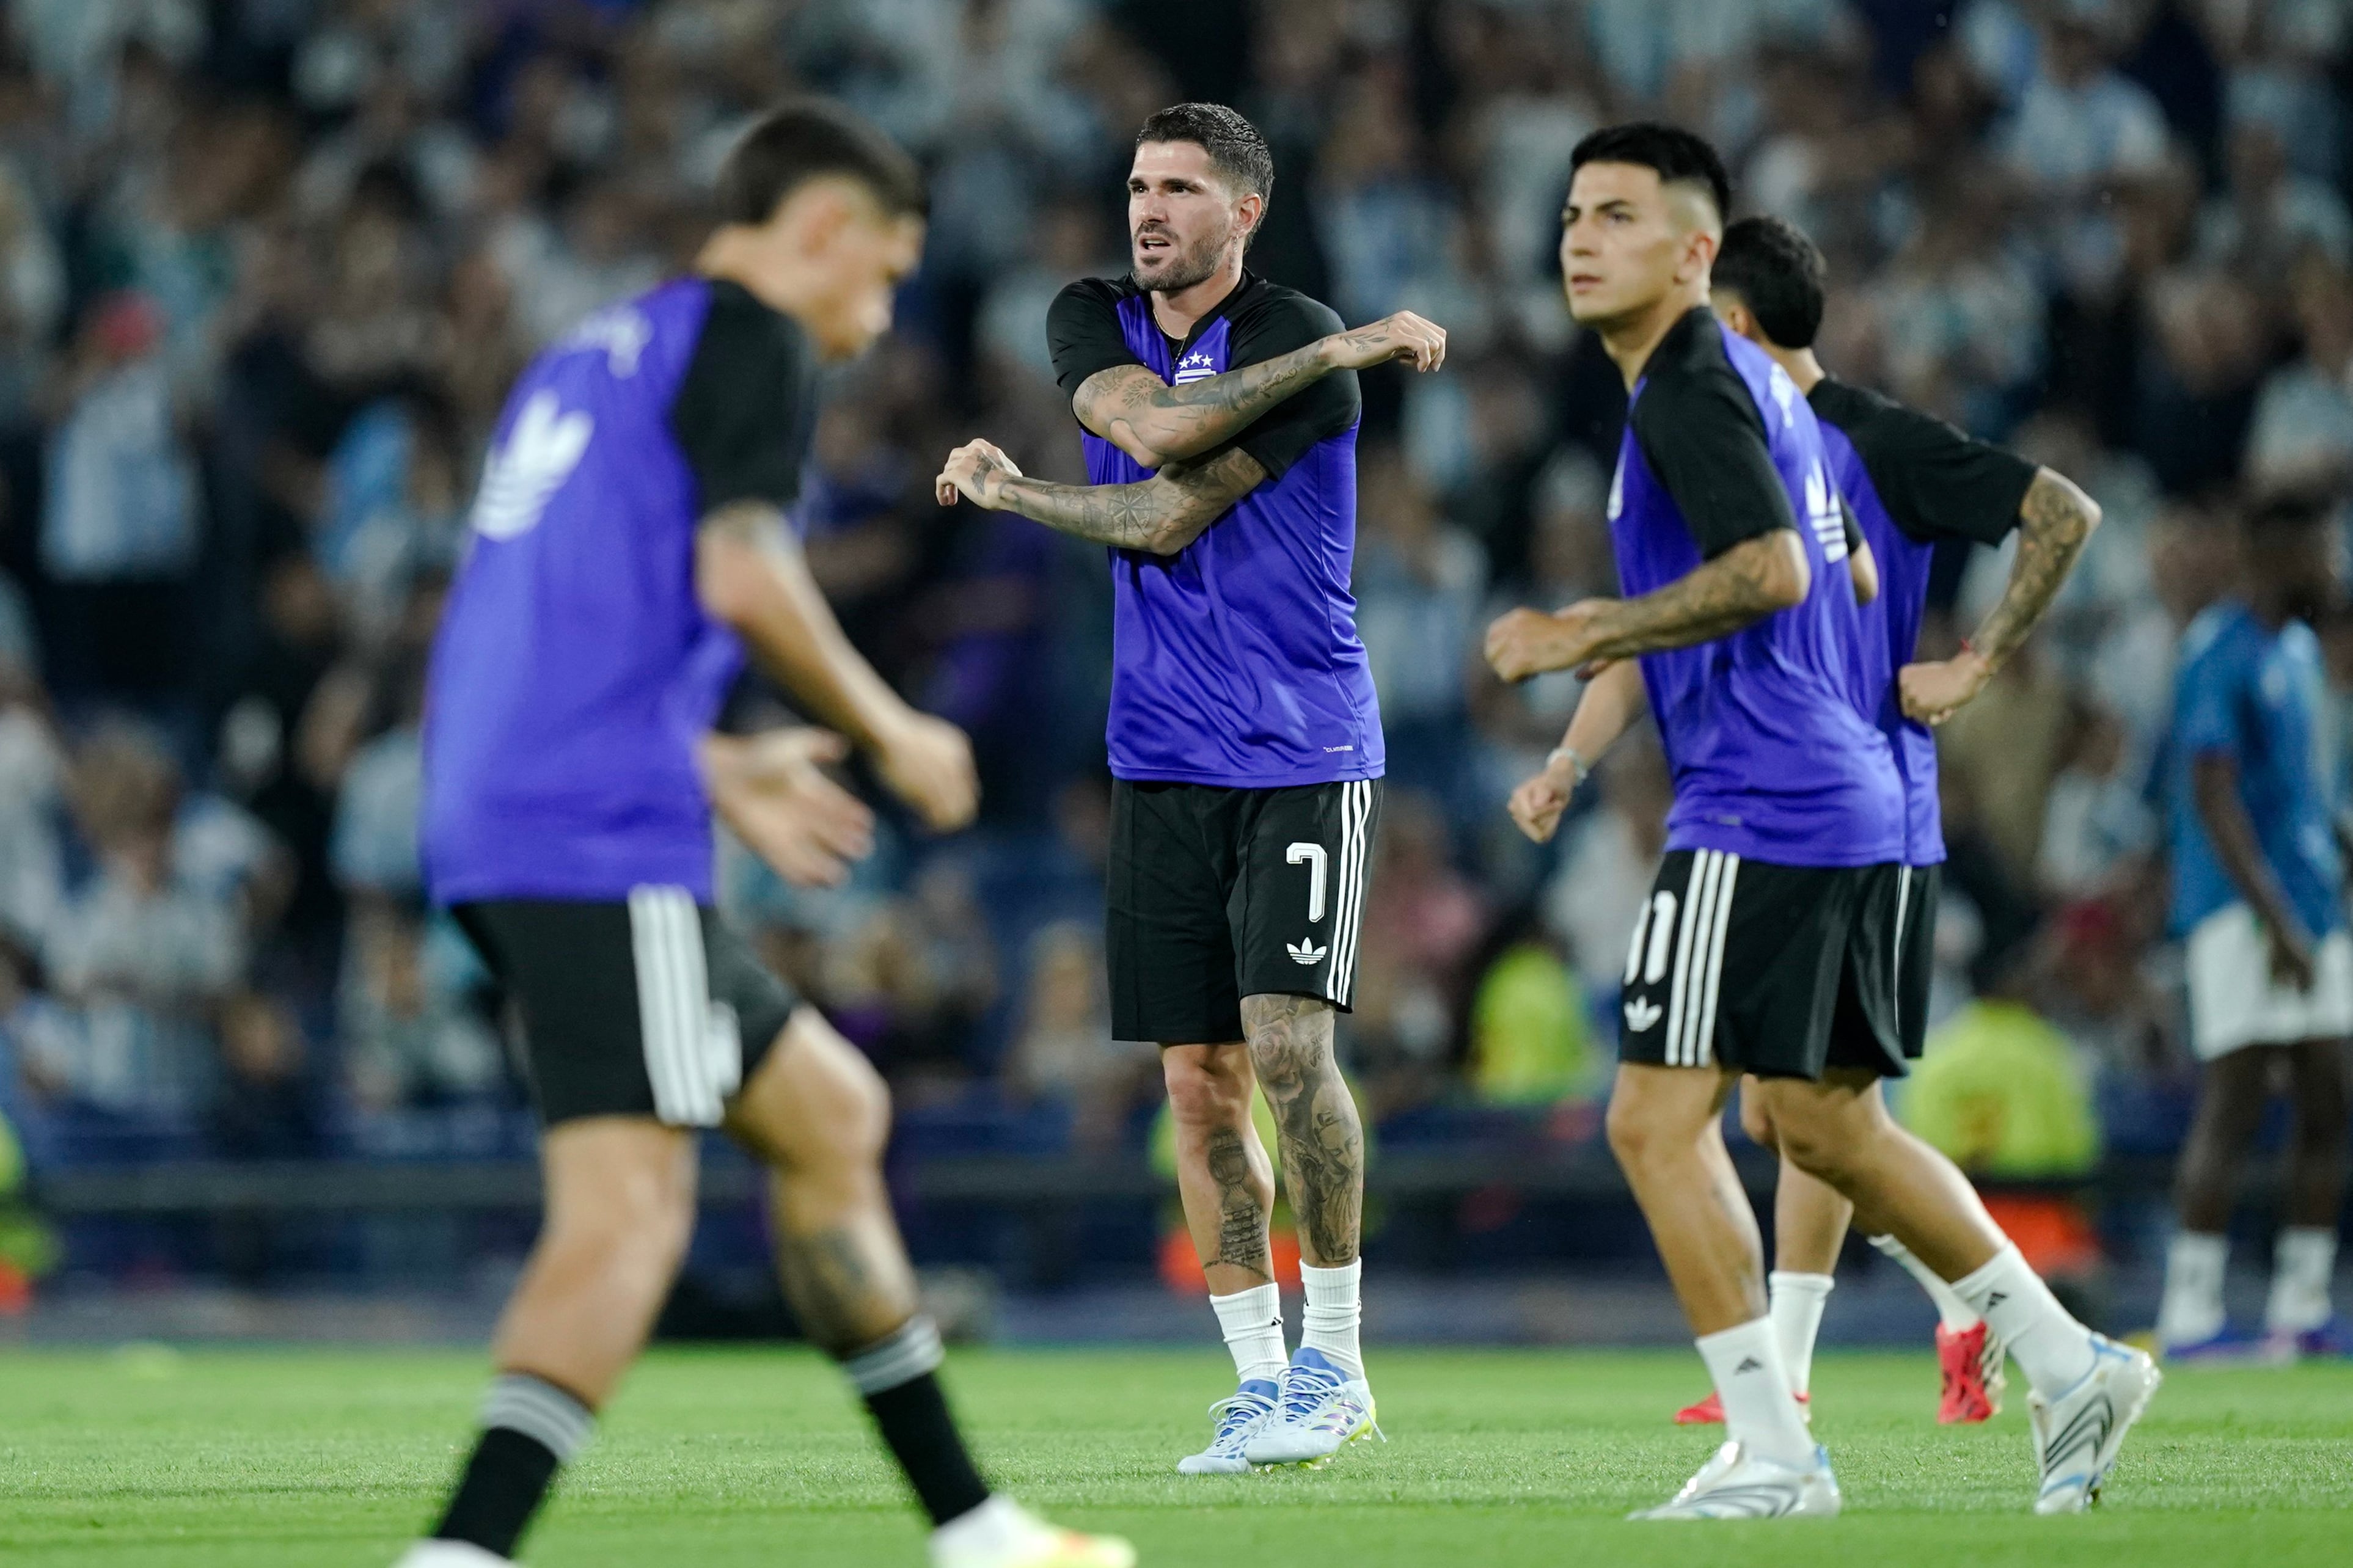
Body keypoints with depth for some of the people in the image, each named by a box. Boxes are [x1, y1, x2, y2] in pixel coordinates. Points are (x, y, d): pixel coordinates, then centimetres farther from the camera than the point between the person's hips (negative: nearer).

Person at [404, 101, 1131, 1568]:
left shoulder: (595, 356, 26)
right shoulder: (749, 337, -1)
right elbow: (740, 575, -16)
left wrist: (723, 770, 30)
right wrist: (892, 734, -3)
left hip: (492, 828, 10)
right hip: (608, 841, -10)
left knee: (833, 1114, 18)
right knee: (628, 1217, -16)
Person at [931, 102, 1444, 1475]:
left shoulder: (1304, 345, -10)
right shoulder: (1091, 318, 8)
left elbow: (1172, 517, -16)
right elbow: (1152, 429, -14)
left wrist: (1010, 492, -6)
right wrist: (1336, 352, -17)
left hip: (1305, 752, -5)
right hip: (1164, 758, 5)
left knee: (1288, 1040, -15)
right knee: (1201, 1077, 2)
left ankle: (1335, 1360, -2)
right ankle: (1263, 1382, 9)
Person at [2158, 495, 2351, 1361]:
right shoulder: (2219, 653, -12)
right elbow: (2213, 794, -18)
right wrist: (2276, 921, -23)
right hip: (2239, 904, -9)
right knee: (2233, 1107, -11)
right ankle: (2189, 1315, -9)